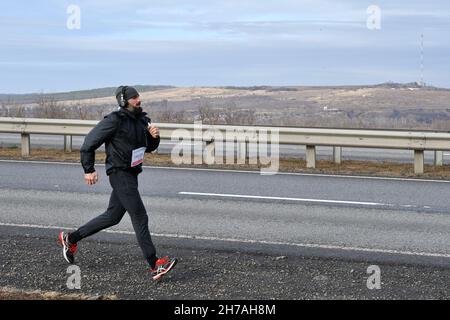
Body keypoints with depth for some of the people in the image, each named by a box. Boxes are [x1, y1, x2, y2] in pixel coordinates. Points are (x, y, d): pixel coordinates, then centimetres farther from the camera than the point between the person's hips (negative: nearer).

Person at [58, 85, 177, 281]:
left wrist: (154, 136, -4)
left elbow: (149, 148, 18)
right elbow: (89, 143, -12)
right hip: (120, 174, -9)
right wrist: (89, 170, -11)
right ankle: (155, 266, -10)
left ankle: (70, 238, 32)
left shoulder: (141, 120, 9)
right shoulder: (115, 120, -16)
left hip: (131, 175, 9)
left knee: (112, 216, 18)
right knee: (140, 218, -10)